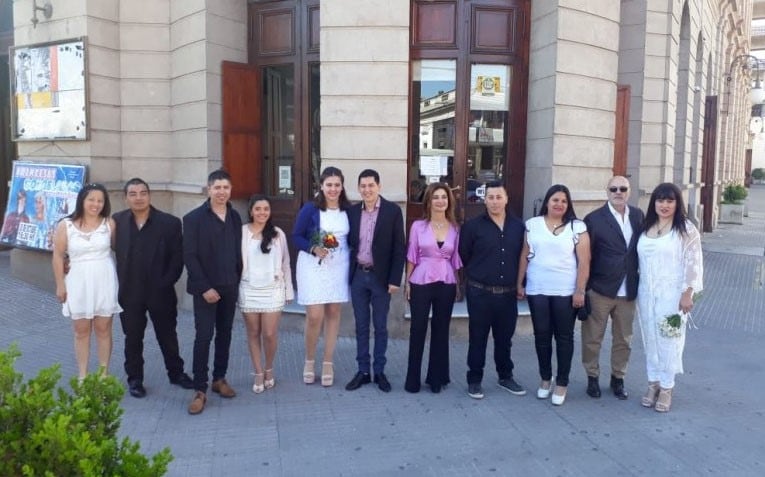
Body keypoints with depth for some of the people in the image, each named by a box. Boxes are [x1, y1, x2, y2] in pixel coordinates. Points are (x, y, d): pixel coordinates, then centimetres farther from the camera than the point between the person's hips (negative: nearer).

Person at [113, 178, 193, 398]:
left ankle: (176, 373, 31)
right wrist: (119, 283, -4)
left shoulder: (170, 223, -7)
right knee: (133, 338, 13)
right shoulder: (117, 221, -2)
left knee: (168, 335, 13)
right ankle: (135, 379, 29)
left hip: (160, 291, -1)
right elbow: (113, 250, 3)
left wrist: (166, 283, -11)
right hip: (129, 292, 1)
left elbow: (178, 257, -6)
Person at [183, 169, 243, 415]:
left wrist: (239, 280, 4)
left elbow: (238, 250, 10)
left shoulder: (235, 217, 6)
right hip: (206, 288, -4)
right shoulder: (194, 218, -7)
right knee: (204, 337, -4)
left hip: (230, 287, 4)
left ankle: (219, 378, 26)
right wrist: (204, 287, -15)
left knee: (224, 335, 11)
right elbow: (189, 256, -10)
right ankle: (200, 390, 4)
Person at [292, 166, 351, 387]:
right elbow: (296, 236, -5)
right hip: (313, 266, -3)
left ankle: (327, 364, 19)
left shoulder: (348, 210, 2)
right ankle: (309, 361, 16)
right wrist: (314, 249, -20)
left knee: (333, 313, 7)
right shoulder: (310, 209, -8)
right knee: (315, 316, -7)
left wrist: (350, 257, -3)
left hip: (338, 267, 3)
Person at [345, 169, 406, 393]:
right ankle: (363, 371, 21)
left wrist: (395, 279, -11)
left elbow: (399, 247, -7)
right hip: (358, 276, 3)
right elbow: (349, 242, 8)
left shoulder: (393, 211, -6)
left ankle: (379, 372, 20)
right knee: (361, 326, 10)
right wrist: (348, 272, -2)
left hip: (380, 277, -3)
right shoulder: (352, 211, 4)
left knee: (380, 326, 8)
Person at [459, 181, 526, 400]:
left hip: (508, 293, 3)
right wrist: (478, 275, 7)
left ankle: (505, 377, 31)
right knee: (477, 338, 6)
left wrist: (519, 284, 9)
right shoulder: (472, 226, -5)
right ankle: (474, 380, 19)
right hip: (480, 292, -3)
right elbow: (463, 257, 0)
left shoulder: (519, 226, 4)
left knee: (505, 338, 15)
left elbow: (522, 256, 11)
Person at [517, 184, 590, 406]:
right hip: (537, 290, 2)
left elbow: (584, 261, -4)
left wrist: (580, 290, -9)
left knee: (564, 337, 7)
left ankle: (562, 383, 19)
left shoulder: (577, 227, -2)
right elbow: (524, 256, 7)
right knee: (541, 335, 10)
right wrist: (519, 284, 5)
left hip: (566, 291, -2)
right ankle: (545, 379, 27)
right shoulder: (532, 224, 5)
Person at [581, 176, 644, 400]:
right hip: (600, 290, -3)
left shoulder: (638, 215, 5)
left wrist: (641, 283, 3)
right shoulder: (594, 219, -7)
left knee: (624, 339, 14)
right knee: (592, 338, 7)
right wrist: (585, 288, -9)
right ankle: (592, 377, 24)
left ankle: (618, 378, 30)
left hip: (628, 291, 4)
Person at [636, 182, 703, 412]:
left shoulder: (686, 229, -7)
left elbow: (693, 263, -10)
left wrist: (687, 293, -15)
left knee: (669, 341, 1)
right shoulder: (646, 227, 8)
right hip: (647, 294, 5)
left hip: (672, 295, -5)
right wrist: (637, 291, 10)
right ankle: (653, 384, 23)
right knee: (650, 340, 11)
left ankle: (666, 388, 14)